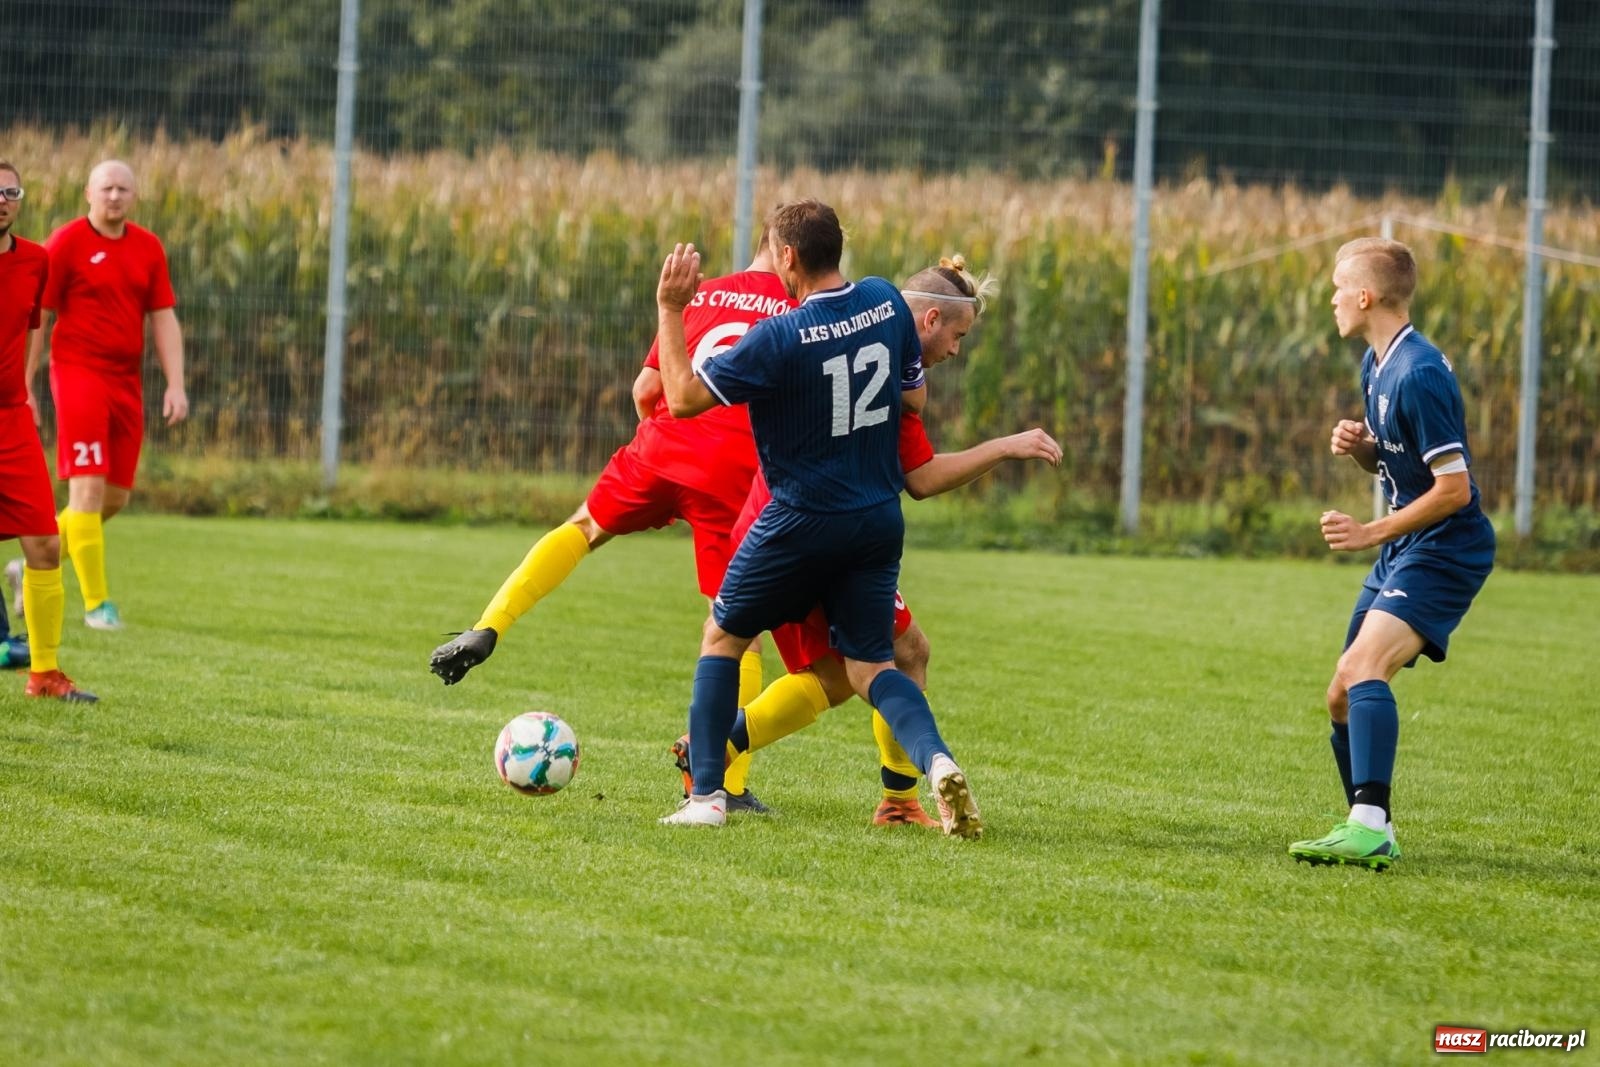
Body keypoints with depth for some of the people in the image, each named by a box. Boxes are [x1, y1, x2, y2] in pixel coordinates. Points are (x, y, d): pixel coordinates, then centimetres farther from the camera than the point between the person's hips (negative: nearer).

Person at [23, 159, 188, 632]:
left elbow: (164, 319, 11)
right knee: (88, 488, -12)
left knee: (115, 497, 9)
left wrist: (176, 385, 0)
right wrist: (24, 387, -7)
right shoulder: (66, 243, -5)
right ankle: (96, 603, -9)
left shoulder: (148, 248, 10)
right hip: (79, 375, -6)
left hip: (127, 381, 6)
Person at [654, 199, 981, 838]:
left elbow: (683, 398, -15)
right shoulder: (886, 302, -1)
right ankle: (937, 762, -18)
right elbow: (914, 393, 12)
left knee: (724, 635, 16)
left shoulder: (780, 339, -19)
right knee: (870, 665, 11)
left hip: (803, 521, -5)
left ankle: (706, 796, 12)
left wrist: (670, 310, -9)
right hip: (880, 519, 5)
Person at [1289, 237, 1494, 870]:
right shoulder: (1375, 366, 11)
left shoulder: (1419, 375, -20)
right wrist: (1360, 448, -1)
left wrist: (1373, 534, -20)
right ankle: (1370, 835, 24)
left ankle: (1370, 828, -36)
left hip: (1445, 550, -10)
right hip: (1401, 554, 10)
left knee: (1365, 666, -28)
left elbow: (1454, 487, -21)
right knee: (1342, 698, 12)